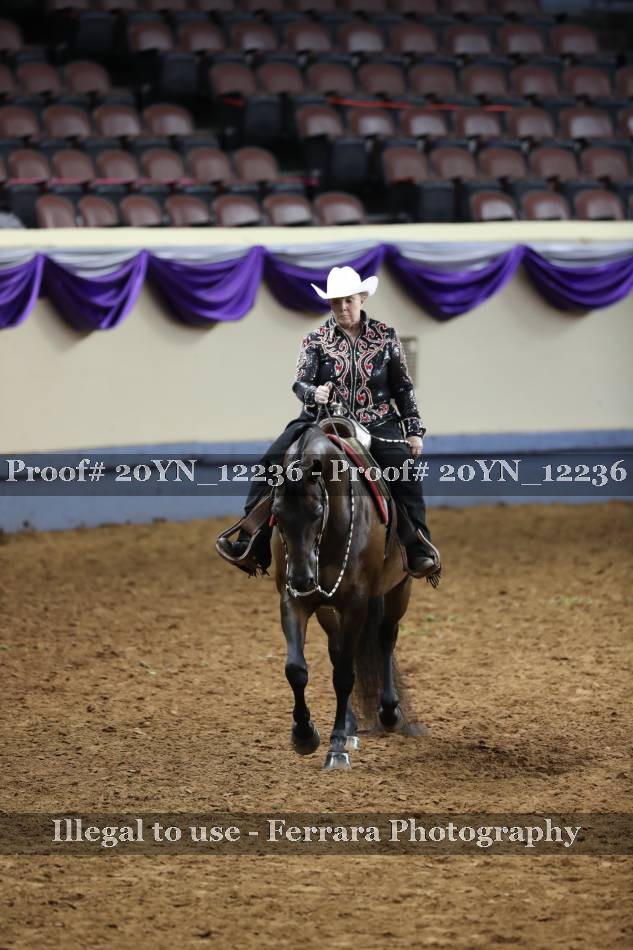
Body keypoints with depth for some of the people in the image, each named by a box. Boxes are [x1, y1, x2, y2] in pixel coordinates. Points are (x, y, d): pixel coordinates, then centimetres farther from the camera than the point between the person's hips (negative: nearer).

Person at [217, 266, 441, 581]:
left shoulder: (385, 336, 5)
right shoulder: (316, 340, 3)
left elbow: (403, 387, 9)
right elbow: (301, 382, -6)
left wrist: (414, 430, 5)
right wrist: (313, 392, -30)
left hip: (377, 424, 0)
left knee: (406, 471, -28)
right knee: (272, 461, -20)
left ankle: (419, 551, -20)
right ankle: (252, 546, -19)